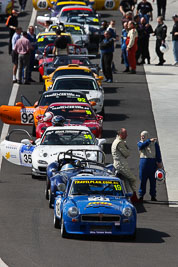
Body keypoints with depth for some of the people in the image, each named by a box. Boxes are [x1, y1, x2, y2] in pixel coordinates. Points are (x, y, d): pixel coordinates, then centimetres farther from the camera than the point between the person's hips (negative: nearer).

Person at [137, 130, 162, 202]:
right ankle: (141, 196, 3)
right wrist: (149, 140, -21)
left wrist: (159, 162, -7)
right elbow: (141, 146, -13)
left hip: (152, 162, -1)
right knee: (142, 179, -2)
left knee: (153, 180, 0)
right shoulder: (140, 143, 11)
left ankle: (153, 196, 5)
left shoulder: (154, 143, 8)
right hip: (143, 161, 1)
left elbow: (158, 153, 3)